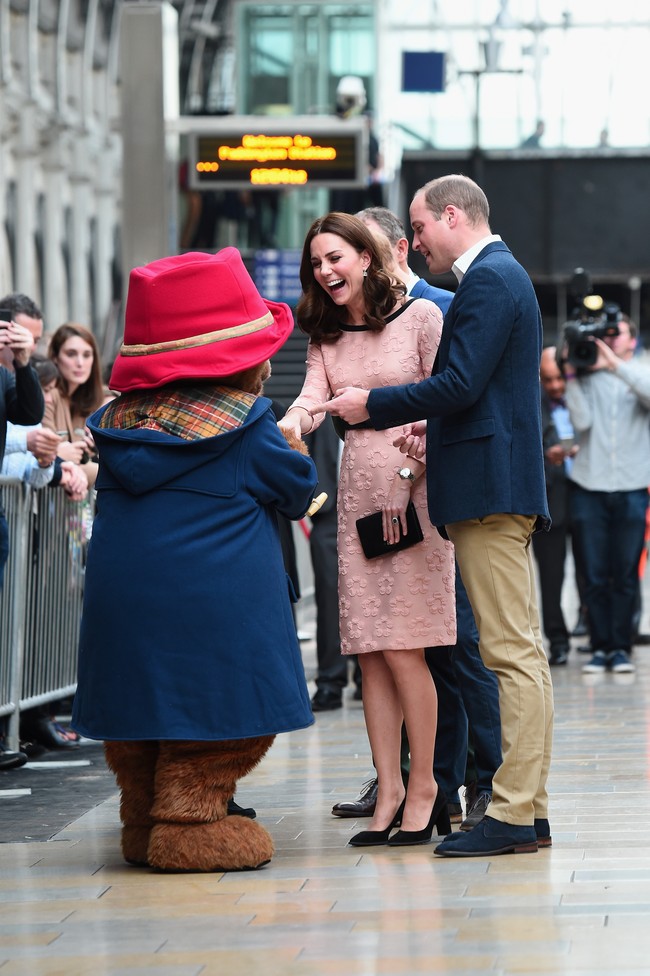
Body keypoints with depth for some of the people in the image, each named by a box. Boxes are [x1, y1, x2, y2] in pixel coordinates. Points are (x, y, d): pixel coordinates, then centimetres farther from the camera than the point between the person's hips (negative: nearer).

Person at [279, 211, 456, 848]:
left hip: (414, 490, -5)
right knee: (369, 652, 2)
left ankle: (424, 786, 1)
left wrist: (408, 478, -11)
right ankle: (389, 792, 4)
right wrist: (284, 428, -23)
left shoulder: (420, 316, 0)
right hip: (357, 494, 5)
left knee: (401, 648, -9)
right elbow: (312, 400, 0)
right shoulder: (325, 337, 14)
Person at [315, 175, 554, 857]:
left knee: (513, 652, -10)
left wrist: (373, 406, -9)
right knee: (516, 651, 10)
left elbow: (460, 383, -19)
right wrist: (435, 428, 12)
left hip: (490, 489, -11)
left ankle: (513, 814, -10)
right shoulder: (499, 276, 20)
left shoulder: (490, 278, -11)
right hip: (499, 484, 11)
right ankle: (529, 806, 13)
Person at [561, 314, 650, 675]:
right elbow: (582, 421, -5)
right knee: (595, 576, 1)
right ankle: (600, 647, 7)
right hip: (590, 487, 0)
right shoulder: (587, 378, 9)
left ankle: (621, 647, 8)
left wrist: (615, 364, -20)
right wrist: (571, 377, -8)